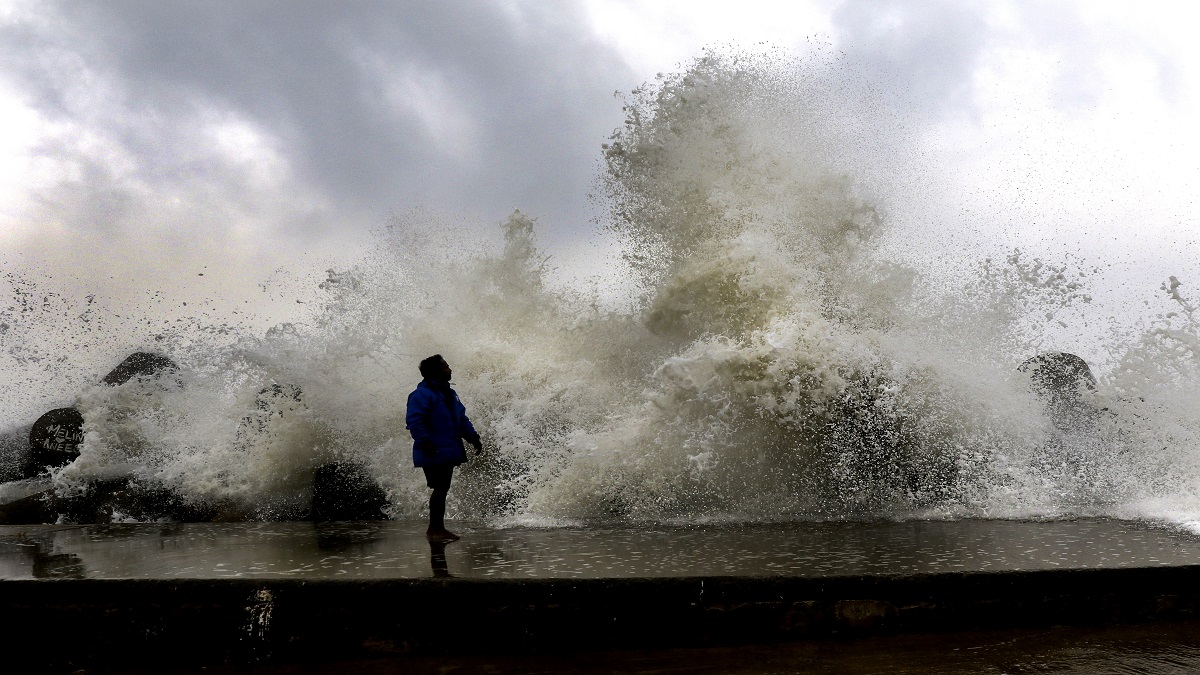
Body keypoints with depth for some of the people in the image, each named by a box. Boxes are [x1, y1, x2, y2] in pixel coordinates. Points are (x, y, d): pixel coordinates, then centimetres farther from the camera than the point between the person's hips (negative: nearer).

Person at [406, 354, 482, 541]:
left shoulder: (448, 393, 18)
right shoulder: (422, 394, -12)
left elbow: (462, 418, 22)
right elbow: (413, 421, -19)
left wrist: (473, 437, 14)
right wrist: (424, 442, -28)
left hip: (448, 452, 9)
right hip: (434, 454, -9)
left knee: (443, 489, 12)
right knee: (439, 489, -7)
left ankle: (438, 528, 20)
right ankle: (434, 529, 2)